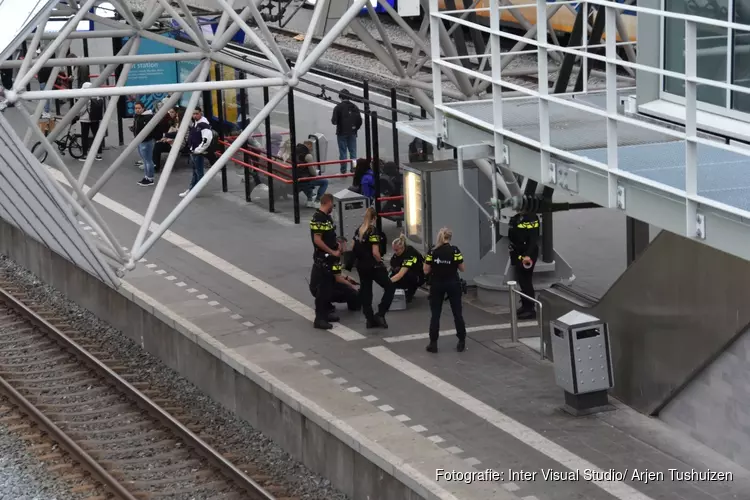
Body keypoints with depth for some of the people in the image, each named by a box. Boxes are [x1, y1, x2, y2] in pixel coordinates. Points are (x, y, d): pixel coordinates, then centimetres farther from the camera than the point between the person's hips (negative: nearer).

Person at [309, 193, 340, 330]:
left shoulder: (327, 217, 11)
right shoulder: (318, 219, -19)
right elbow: (317, 240, -23)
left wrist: (337, 244, 8)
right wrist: (332, 252, -19)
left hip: (329, 258, 10)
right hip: (322, 259, -10)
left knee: (329, 286, 17)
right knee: (322, 288, -8)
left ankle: (326, 313, 28)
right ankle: (319, 319, -5)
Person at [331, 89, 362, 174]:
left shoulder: (339, 107, -11)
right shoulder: (354, 107, 1)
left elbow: (334, 121, -13)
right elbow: (360, 120, 4)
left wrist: (333, 120, 10)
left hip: (342, 133, -3)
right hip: (352, 133, 3)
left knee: (343, 152, 1)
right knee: (353, 151, 9)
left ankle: (343, 170, 2)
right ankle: (354, 168, 9)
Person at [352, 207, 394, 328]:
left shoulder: (358, 230, 7)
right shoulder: (374, 231, -16)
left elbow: (354, 248, 12)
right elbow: (375, 252, -21)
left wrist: (360, 258, 17)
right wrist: (381, 262, -6)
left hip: (361, 265, 8)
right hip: (373, 266, -8)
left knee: (365, 291, 11)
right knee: (390, 287, 4)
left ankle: (370, 320, 14)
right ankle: (380, 314, -5)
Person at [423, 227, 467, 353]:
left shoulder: (432, 252, -8)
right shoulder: (455, 250, -10)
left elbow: (426, 271, -5)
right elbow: (462, 269, -4)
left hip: (437, 285, 0)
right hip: (453, 284, 0)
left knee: (435, 314, 6)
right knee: (457, 313, 9)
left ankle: (433, 344, 5)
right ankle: (461, 342, 11)